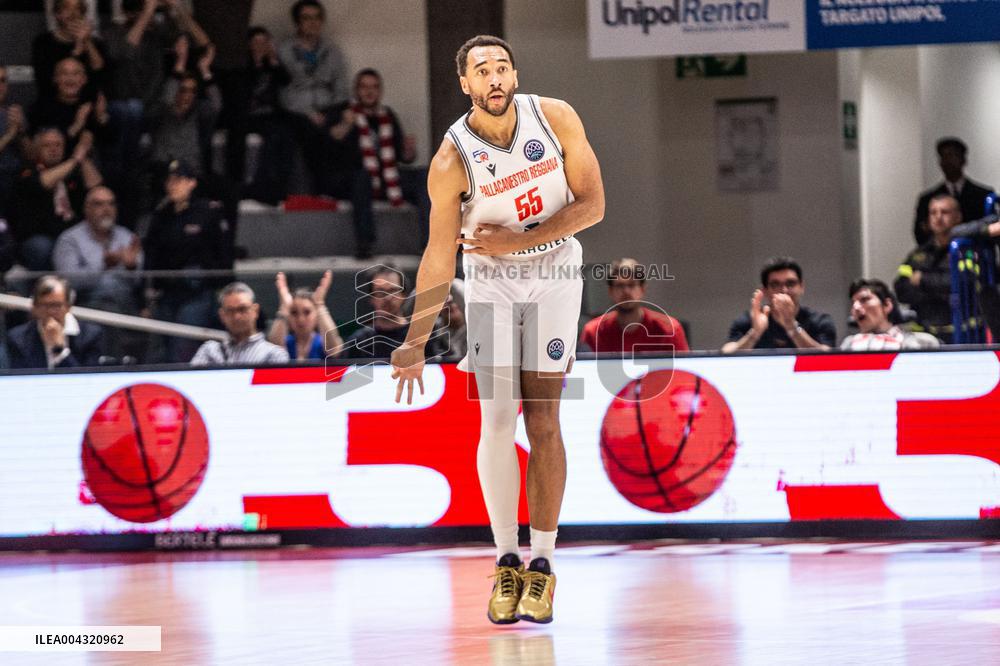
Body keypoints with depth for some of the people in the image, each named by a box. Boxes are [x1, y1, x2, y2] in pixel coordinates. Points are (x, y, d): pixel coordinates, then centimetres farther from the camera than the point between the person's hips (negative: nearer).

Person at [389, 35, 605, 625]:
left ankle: (542, 563, 0)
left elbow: (593, 204, -10)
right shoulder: (452, 160, -18)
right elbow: (439, 256, -14)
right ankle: (507, 561, 4)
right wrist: (415, 345, -18)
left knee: (542, 421, -5)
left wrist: (518, 241, -20)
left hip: (554, 273, 0)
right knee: (496, 423, -7)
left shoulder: (555, 118, -14)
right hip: (489, 282, 0)